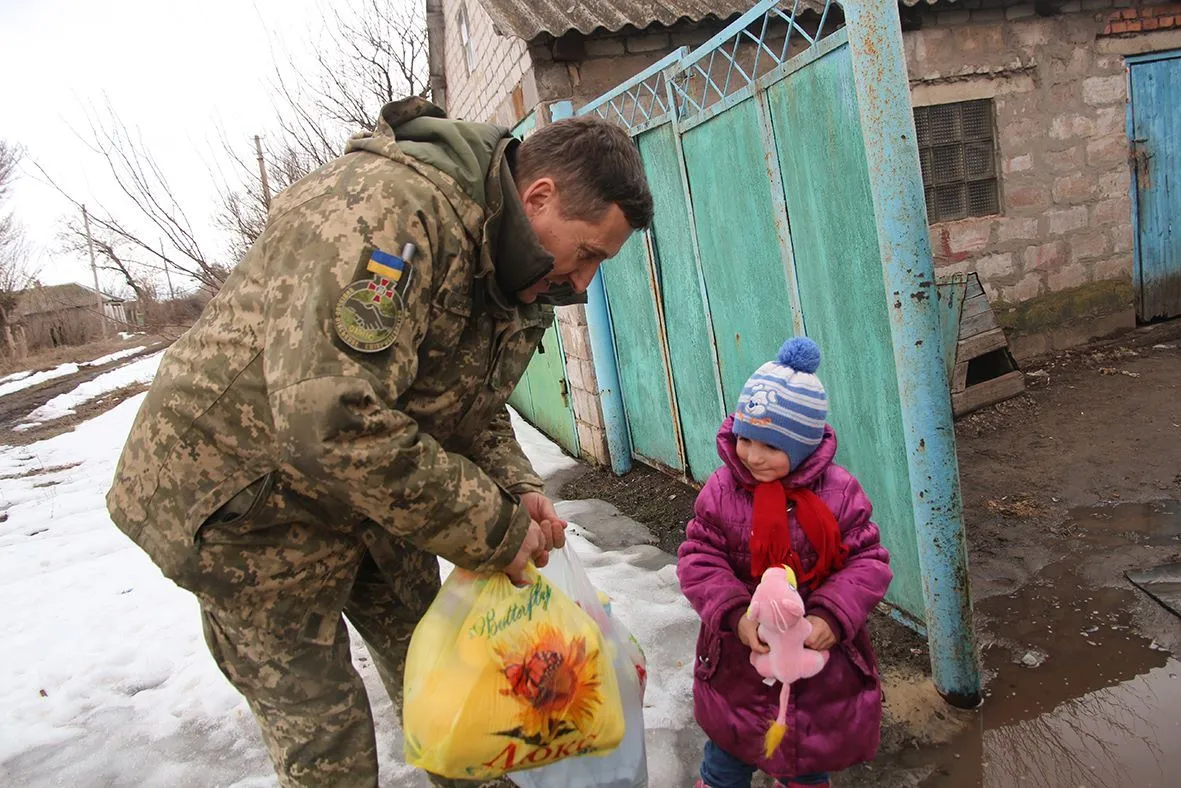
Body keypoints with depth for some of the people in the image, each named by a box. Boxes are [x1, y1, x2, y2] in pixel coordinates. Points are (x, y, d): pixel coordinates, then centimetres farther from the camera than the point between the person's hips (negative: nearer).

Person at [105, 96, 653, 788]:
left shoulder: (516, 271, -1)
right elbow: (333, 419, -41)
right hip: (248, 490, -8)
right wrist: (494, 531, -30)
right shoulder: (388, 205, -32)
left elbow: (475, 411, 9)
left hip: (372, 484, 8)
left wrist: (518, 489, -12)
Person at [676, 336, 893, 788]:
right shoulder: (720, 491, -12)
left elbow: (869, 561, -10)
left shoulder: (839, 492, -13)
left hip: (820, 652, 1)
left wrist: (833, 618, -23)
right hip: (740, 654, 0)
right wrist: (734, 615, -25)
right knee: (730, 747, 16)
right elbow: (699, 560, -11)